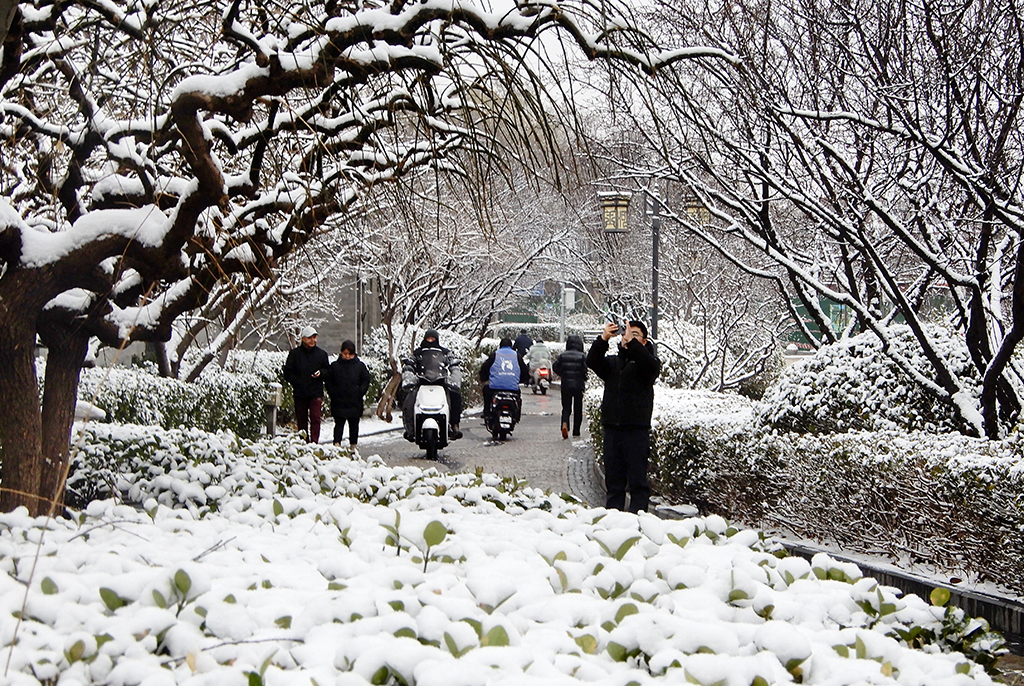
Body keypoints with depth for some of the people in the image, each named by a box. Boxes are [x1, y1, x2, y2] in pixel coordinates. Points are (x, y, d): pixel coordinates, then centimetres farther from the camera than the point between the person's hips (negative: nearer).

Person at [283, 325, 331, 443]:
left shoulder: (321, 354, 8)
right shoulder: (295, 353, 4)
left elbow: (329, 371, 13)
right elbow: (288, 373, 4)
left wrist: (321, 373, -8)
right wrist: (297, 382, -9)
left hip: (316, 393, 0)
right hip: (300, 393, 0)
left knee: (315, 418, -12)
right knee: (301, 419, 7)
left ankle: (314, 442, -13)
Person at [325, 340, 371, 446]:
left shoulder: (360, 366, 3)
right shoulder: (335, 366, 2)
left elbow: (366, 380, 7)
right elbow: (328, 381, 6)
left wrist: (360, 392, -4)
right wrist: (333, 393, -5)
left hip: (355, 403, 1)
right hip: (339, 402, -1)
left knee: (354, 425, 10)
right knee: (339, 424, -6)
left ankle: (353, 444, 20)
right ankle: (336, 443, -10)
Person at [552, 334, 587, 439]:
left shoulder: (562, 356, 1)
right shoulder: (582, 356, -6)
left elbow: (555, 367, -1)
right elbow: (585, 369, -14)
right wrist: (584, 379, 5)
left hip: (565, 385, 1)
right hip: (578, 385, -1)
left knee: (566, 408, 5)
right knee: (578, 409, 11)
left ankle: (565, 424, -23)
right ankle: (576, 431, 15)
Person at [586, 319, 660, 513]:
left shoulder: (647, 361, 5)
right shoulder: (612, 361, 16)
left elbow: (650, 365, -20)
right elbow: (592, 362, -3)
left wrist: (631, 343, -31)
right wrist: (603, 340, -20)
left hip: (637, 429, -4)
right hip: (612, 427, 4)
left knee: (637, 479, -6)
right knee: (613, 479, 8)